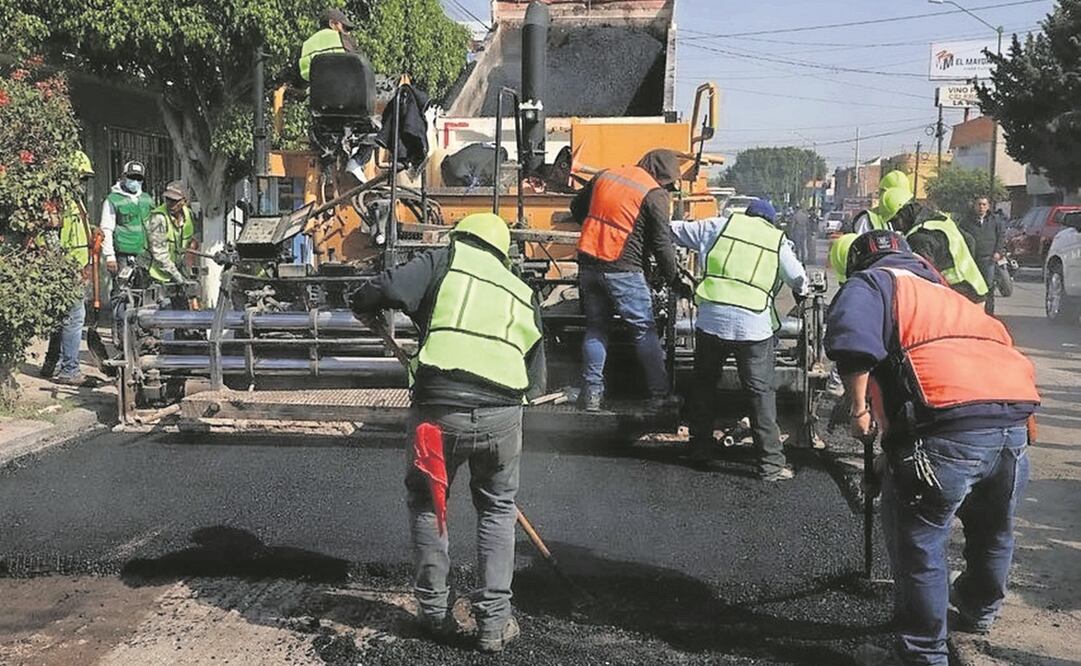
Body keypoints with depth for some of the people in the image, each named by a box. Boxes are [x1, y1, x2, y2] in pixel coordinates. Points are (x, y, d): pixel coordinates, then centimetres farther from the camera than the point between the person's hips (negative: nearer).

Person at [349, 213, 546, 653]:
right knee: (497, 508, 22)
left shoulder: (446, 262, 12)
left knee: (426, 502, 21)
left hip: (439, 407, -2)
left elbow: (390, 288, -6)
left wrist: (365, 304, 14)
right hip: (502, 414, 2)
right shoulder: (523, 294, 23)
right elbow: (535, 381, 21)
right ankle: (494, 622, 19)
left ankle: (435, 613, 27)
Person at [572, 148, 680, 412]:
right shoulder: (655, 195, -6)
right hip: (623, 271, -5)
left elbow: (577, 208, 23)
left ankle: (591, 393, 14)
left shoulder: (605, 176, 12)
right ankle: (659, 395, 7)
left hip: (588, 265, 6)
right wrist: (669, 277, 7)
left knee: (596, 328, 15)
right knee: (644, 331, 5)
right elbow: (662, 244, -8)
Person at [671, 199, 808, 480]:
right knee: (761, 393, 4)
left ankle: (700, 449, 28)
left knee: (704, 386, 18)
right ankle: (770, 463, 2)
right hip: (753, 327, -1)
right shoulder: (778, 241, 10)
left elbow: (677, 231, 16)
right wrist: (801, 293, 42)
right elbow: (799, 280, 18)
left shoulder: (722, 225, 11)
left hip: (711, 319, 1)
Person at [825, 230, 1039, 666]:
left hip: (949, 422, -8)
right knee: (993, 530, 29)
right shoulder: (946, 293, 35)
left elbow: (851, 337, -10)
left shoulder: (871, 283, 12)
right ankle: (980, 610, 54)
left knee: (918, 543, 7)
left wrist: (860, 408, -5)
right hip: (1015, 415, 8)